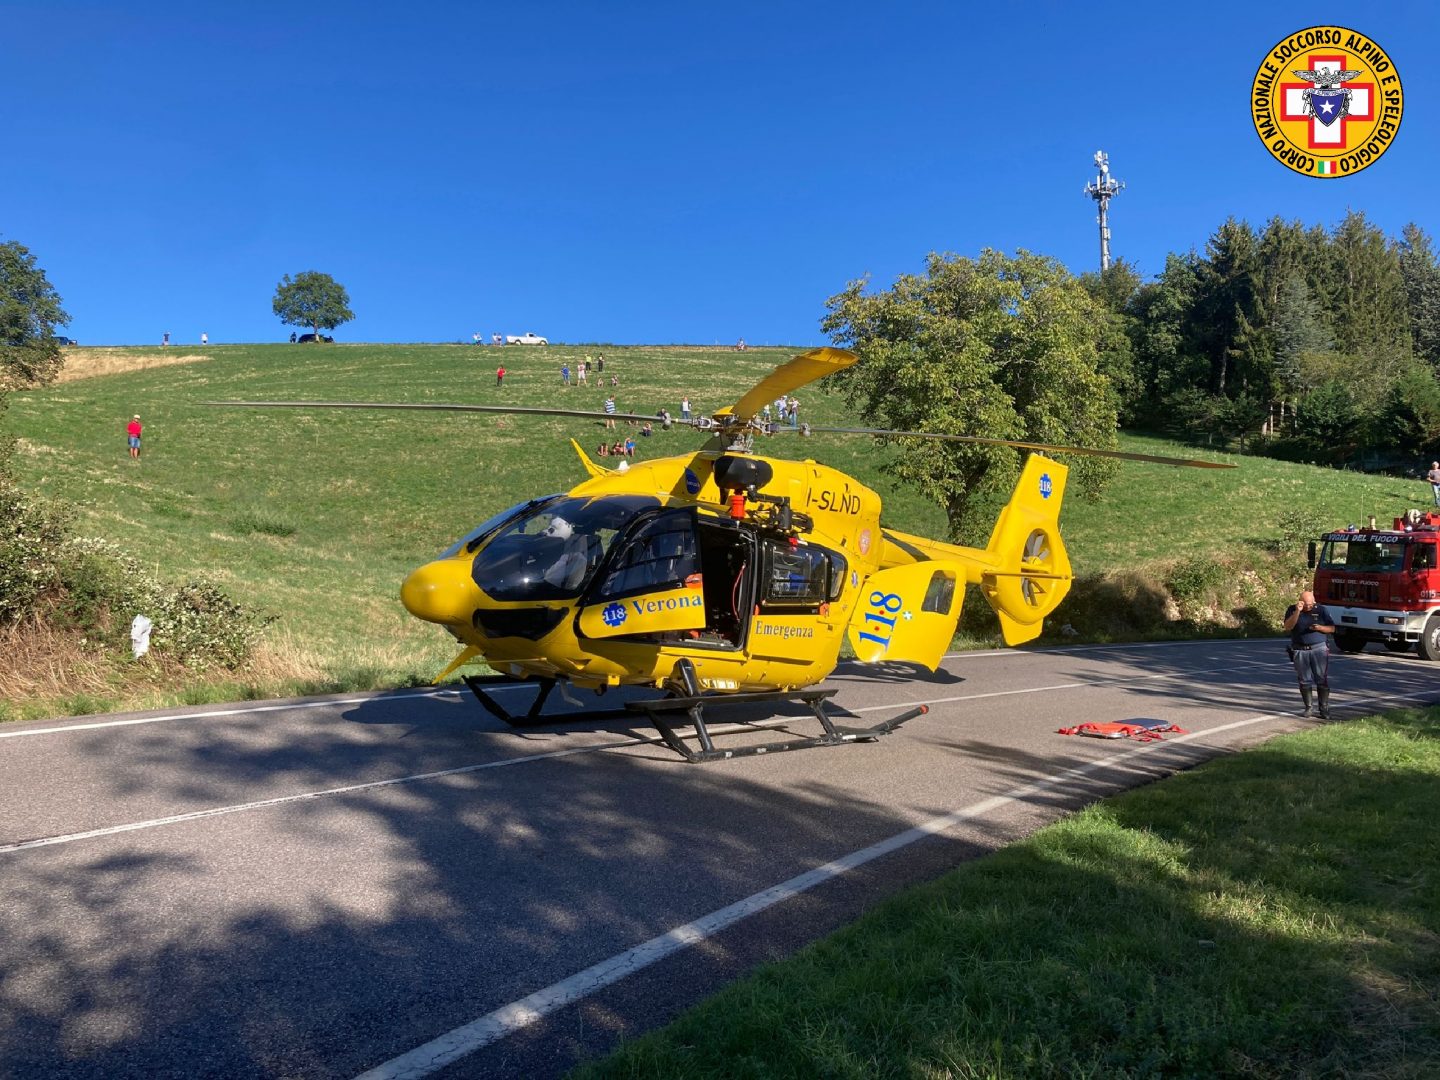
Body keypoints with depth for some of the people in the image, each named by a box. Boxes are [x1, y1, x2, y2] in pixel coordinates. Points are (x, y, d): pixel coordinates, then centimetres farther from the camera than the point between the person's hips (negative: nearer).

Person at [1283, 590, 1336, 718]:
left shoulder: (1321, 610, 3)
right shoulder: (1292, 610, 1)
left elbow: (1332, 628, 4)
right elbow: (1288, 627, -13)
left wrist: (1320, 628, -17)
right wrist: (1297, 611, -23)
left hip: (1319, 649, 0)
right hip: (1300, 651, 1)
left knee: (1322, 680, -3)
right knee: (1304, 681, 5)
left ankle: (1324, 709, 1)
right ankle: (1308, 708, 14)